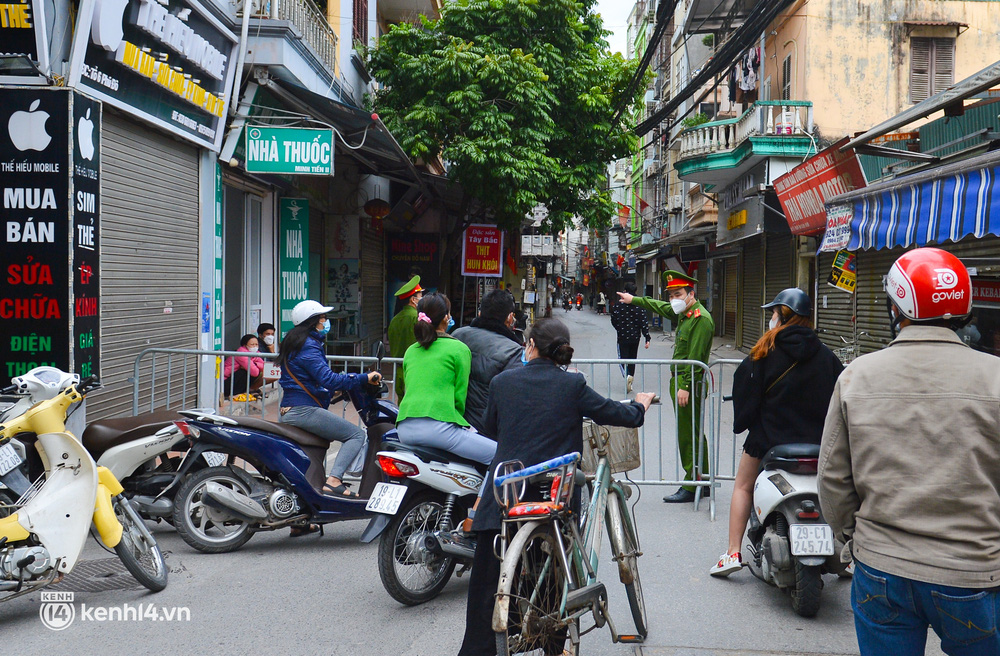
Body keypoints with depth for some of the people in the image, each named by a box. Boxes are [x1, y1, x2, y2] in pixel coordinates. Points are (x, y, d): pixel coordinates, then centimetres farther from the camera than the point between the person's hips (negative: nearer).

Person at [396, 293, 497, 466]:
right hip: (438, 426, -7)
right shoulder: (459, 348, 4)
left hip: (405, 429, 7)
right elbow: (460, 395, 3)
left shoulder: (410, 351, 21)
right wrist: (458, 420, 20)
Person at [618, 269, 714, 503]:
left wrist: (685, 386, -23)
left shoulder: (701, 319, -15)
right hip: (679, 379, 10)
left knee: (688, 435, -7)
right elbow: (660, 307, 33)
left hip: (690, 383, -10)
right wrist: (634, 300, 43)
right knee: (693, 434, 14)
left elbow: (695, 357, -20)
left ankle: (691, 487, -1)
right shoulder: (683, 313, 13)